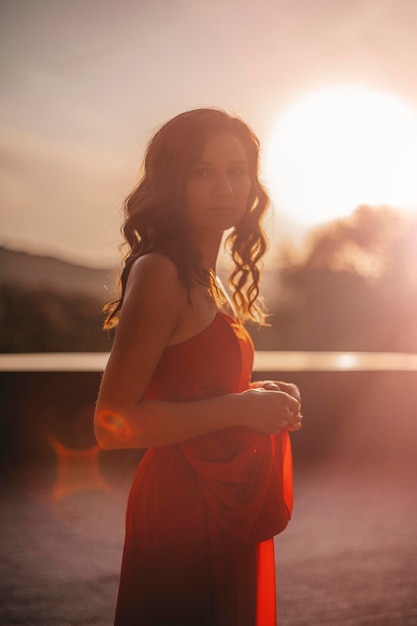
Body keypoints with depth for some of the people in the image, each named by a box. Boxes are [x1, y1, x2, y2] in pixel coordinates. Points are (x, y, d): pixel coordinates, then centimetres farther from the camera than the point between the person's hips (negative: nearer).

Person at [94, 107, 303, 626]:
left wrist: (258, 398, 4)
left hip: (229, 509, 9)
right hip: (186, 509, -9)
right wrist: (241, 407, -18)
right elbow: (111, 423, -21)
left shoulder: (211, 283, 11)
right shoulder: (160, 272, -15)